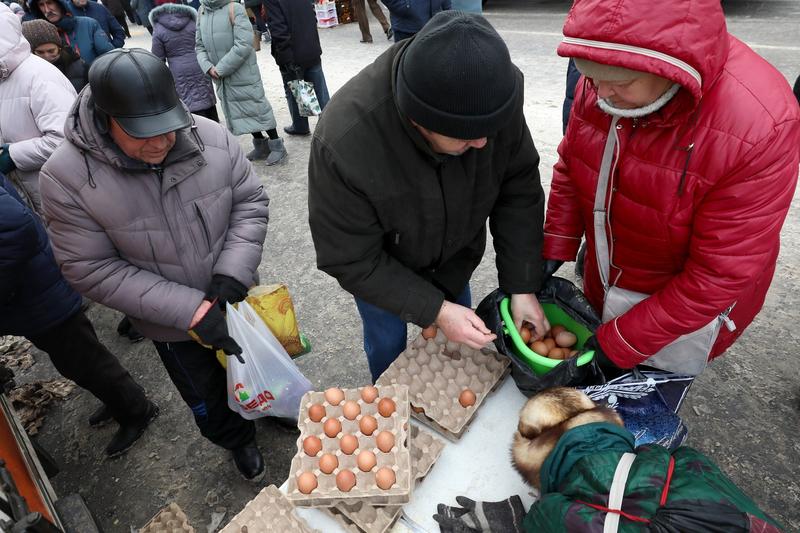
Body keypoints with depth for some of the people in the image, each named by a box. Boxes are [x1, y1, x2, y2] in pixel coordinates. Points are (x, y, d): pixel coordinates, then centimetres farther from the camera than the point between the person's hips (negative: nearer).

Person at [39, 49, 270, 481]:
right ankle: (239, 440, 54)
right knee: (209, 401, 20)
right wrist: (191, 309, -27)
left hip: (235, 297, 2)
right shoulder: (67, 177, -23)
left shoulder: (210, 138, -18)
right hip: (174, 325, -1)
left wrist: (233, 272, -23)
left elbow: (250, 202, -9)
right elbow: (92, 270, -20)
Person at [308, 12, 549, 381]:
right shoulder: (343, 142, -39)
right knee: (387, 342, 18)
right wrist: (434, 310, -32)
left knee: (461, 341, 22)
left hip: (455, 255, 4)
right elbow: (350, 259, -28)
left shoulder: (491, 93, -30)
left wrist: (522, 286, -19)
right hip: (377, 265, -3)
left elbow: (519, 189, -16)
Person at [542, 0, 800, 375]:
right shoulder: (601, 81, -16)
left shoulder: (758, 127, -31)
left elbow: (719, 274, -26)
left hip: (681, 308, -4)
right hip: (602, 287, 5)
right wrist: (554, 250, -7)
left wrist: (622, 343, -24)